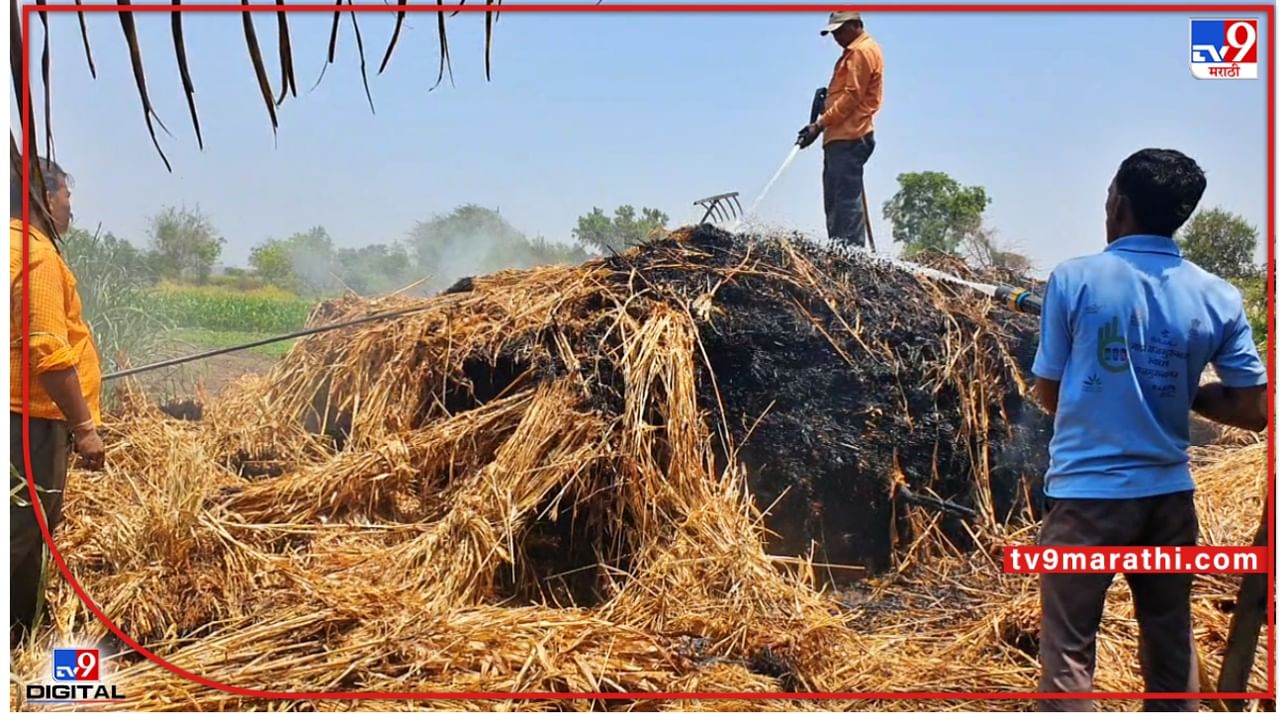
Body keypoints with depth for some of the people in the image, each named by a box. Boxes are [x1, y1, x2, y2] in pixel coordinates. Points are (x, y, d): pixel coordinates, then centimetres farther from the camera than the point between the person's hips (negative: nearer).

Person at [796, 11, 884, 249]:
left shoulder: (861, 52, -9)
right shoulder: (857, 51, 23)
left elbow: (851, 97, -16)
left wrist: (820, 125, -17)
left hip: (848, 139, -11)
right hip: (842, 138, 11)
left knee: (846, 200, -13)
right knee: (836, 202, 11)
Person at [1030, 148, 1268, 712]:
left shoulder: (1074, 280, -8)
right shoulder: (1219, 298, -1)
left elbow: (1049, 394, -2)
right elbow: (1254, 411, -1)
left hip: (1085, 490, -3)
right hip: (1169, 493, 4)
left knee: (1068, 654, 3)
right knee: (1172, 650, 16)